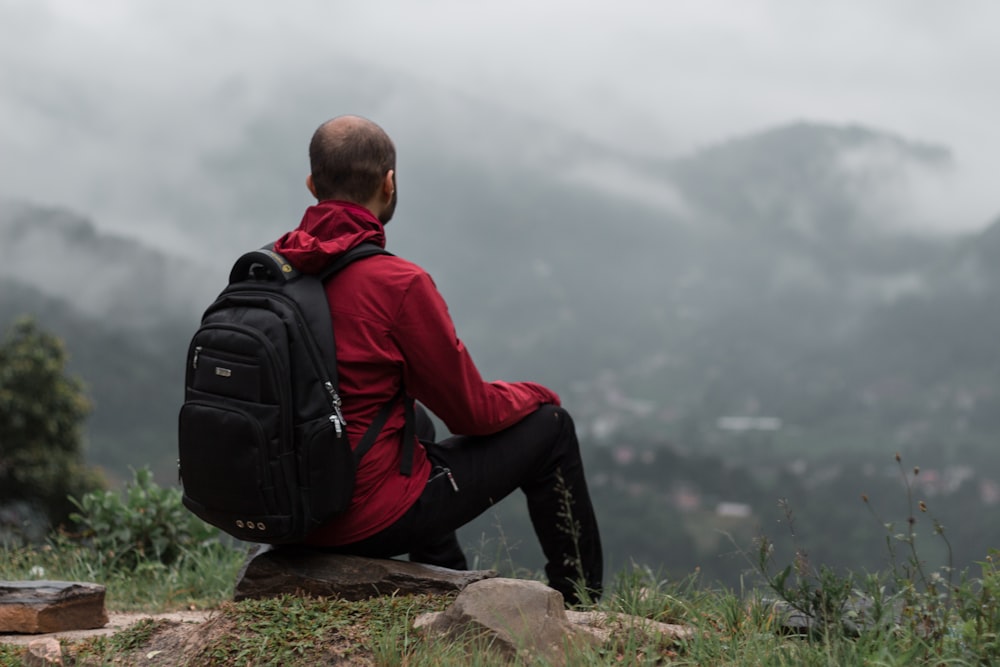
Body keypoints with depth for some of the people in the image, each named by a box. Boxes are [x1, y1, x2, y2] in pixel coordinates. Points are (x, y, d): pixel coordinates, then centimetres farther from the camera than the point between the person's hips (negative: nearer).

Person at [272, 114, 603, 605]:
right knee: (549, 427, 8)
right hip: (371, 520, -7)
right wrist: (534, 396, 10)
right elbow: (471, 411, -11)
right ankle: (580, 604, 26)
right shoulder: (397, 282, -22)